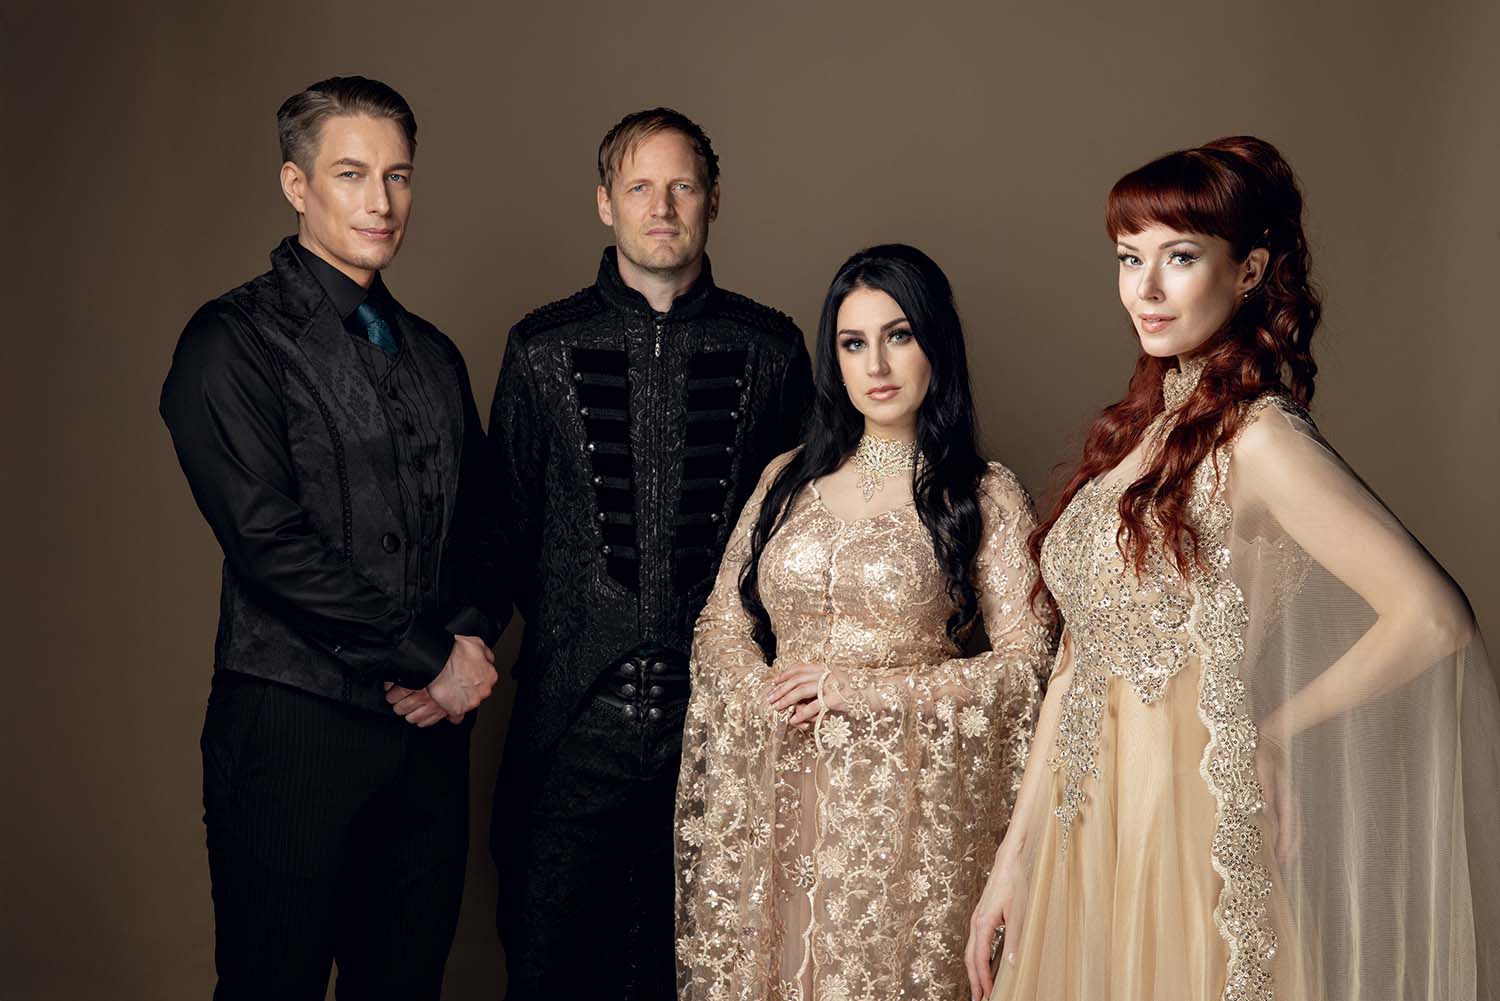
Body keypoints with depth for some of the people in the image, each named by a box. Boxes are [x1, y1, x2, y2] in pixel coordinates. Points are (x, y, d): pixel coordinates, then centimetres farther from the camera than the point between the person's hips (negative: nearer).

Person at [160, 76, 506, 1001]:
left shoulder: (433, 353, 15)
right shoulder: (234, 341, -6)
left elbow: (484, 525, 16)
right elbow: (269, 542, -16)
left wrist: (471, 641, -4)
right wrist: (430, 656, -12)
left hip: (432, 721, 6)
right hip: (297, 725, -6)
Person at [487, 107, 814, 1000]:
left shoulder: (770, 348, 3)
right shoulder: (544, 348, 4)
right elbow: (509, 518, 9)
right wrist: (565, 625, 7)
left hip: (720, 707, 0)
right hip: (576, 713, 0)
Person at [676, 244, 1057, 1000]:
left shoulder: (984, 496, -1)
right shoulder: (789, 480, 11)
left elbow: (1027, 662, -7)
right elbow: (720, 626, 10)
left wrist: (868, 689, -13)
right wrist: (772, 698, -10)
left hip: (907, 800, -3)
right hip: (776, 801, 3)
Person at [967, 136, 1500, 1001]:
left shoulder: (1256, 437, -15)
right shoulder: (1140, 427, 7)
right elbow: (1078, 654, 8)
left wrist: (1274, 733, -10)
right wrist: (1014, 854, 7)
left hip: (1183, 827, -7)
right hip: (1085, 826, 7)